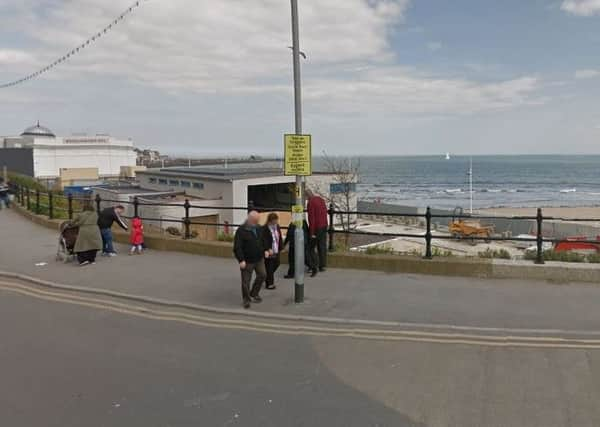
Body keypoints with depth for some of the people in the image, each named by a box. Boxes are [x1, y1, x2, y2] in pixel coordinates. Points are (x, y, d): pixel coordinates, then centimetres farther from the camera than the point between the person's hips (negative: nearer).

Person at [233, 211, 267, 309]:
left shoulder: (258, 228, 5)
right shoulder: (241, 231, -16)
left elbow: (262, 241, 20)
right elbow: (237, 247, -18)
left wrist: (265, 250, 6)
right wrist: (241, 260, -23)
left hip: (259, 259, 6)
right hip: (247, 261, -6)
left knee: (262, 275, 2)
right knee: (246, 281, 3)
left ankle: (254, 293, 23)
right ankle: (246, 299, 21)